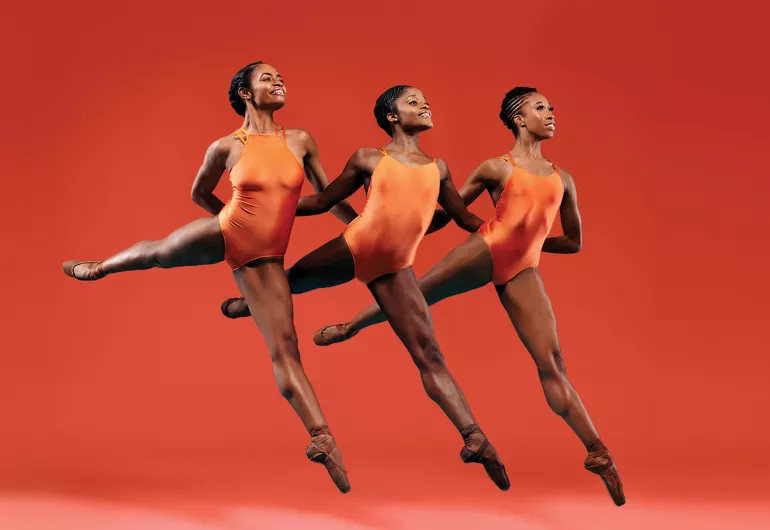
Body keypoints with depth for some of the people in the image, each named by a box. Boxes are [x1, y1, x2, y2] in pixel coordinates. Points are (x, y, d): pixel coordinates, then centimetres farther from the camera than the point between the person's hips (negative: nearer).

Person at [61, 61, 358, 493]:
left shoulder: (301, 141, 0)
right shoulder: (227, 147, -5)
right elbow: (200, 192, 13)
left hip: (264, 261, 1)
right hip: (225, 234, -1)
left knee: (285, 348, -5)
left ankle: (322, 438, -10)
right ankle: (101, 267, 52)